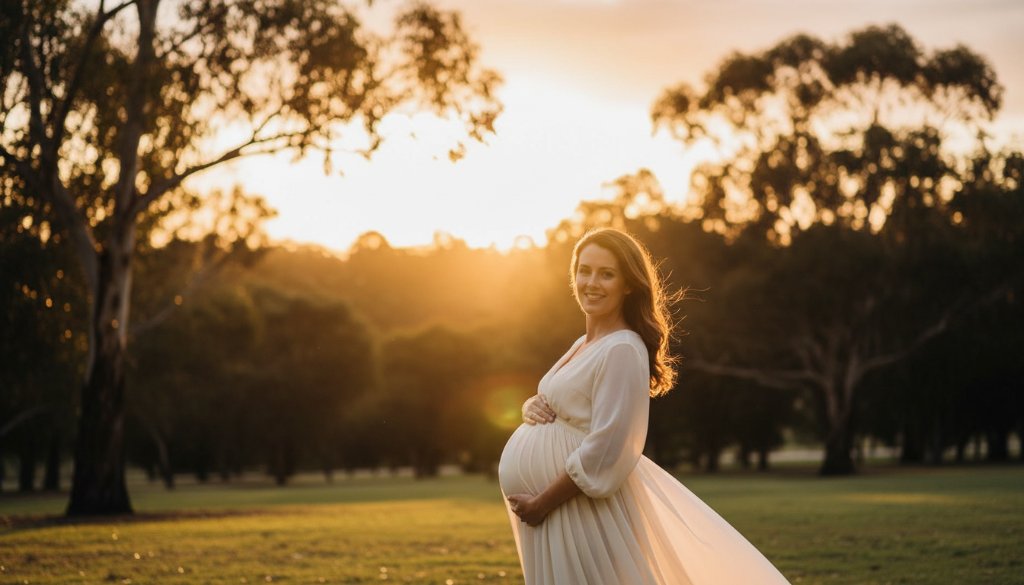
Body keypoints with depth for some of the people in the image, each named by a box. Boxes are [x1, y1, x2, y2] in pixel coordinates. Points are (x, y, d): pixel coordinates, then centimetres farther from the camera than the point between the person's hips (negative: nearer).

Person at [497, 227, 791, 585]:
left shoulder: (622, 351, -17)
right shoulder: (583, 345, 12)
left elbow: (604, 453, -23)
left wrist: (541, 503, -18)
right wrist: (533, 408, -2)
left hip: (582, 508, -9)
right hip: (549, 506, 9)